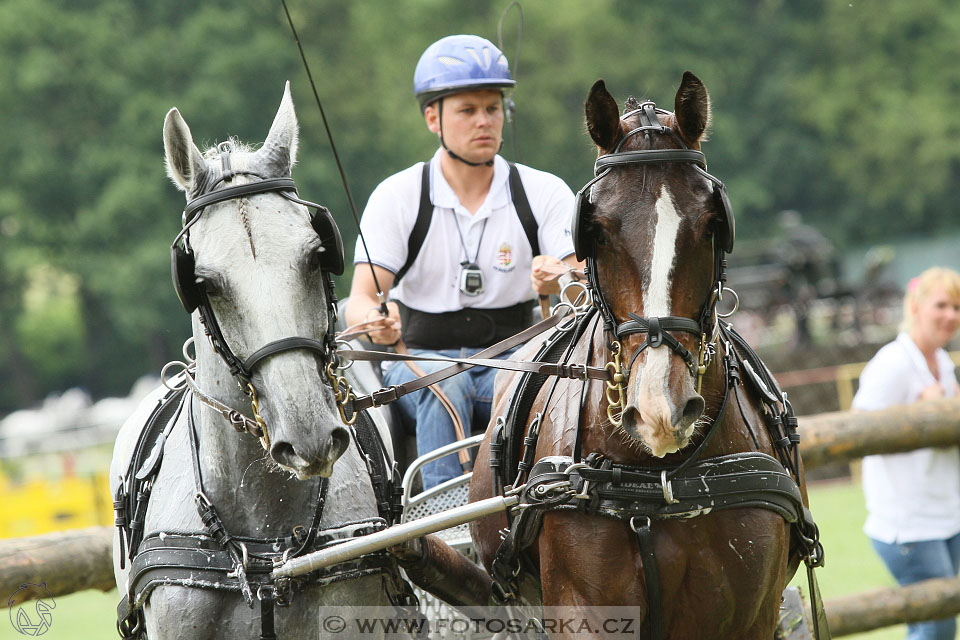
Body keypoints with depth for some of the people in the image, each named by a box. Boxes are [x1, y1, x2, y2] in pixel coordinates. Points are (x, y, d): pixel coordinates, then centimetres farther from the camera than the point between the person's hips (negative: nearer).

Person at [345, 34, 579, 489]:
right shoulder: (397, 197, 1)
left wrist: (559, 283, -33)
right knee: (445, 383, -35)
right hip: (420, 358, -1)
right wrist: (376, 321, -33)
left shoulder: (545, 193, 4)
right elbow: (359, 300, -6)